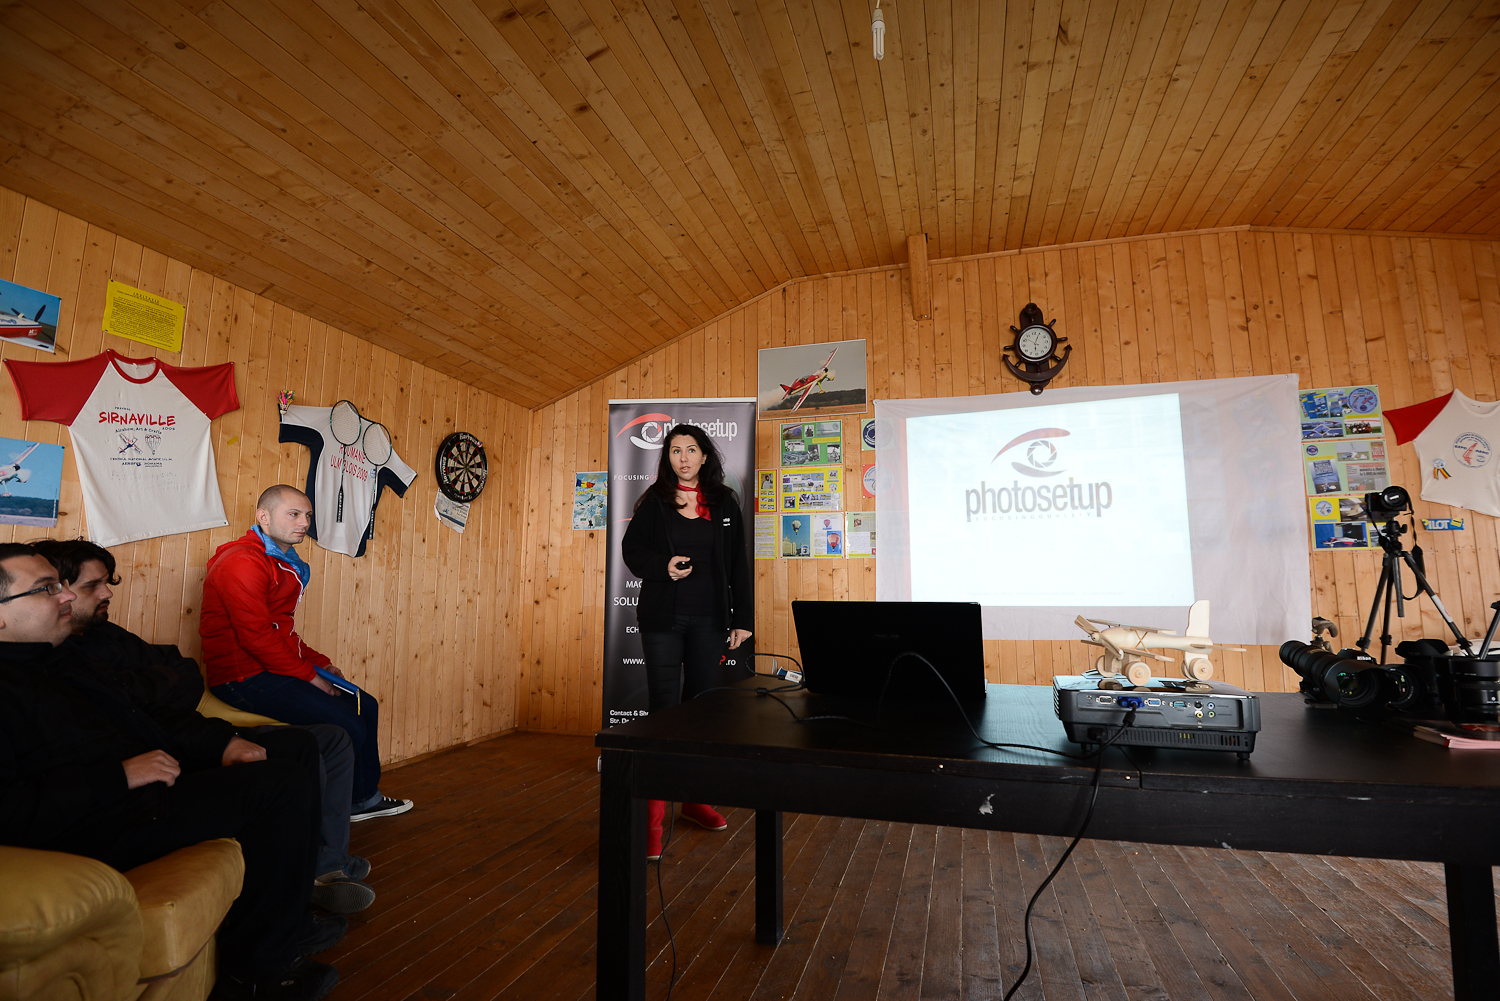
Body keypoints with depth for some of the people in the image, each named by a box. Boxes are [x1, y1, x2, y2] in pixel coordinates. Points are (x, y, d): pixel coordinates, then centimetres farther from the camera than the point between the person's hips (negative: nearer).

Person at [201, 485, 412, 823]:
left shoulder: (284, 563, 16)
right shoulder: (244, 561, -17)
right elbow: (256, 636, -23)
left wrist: (320, 662, 8)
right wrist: (310, 676, -17)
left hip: (274, 668, 11)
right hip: (245, 678, -11)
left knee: (366, 706, 11)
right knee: (349, 728, -18)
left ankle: (366, 796, 22)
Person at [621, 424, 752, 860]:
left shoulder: (724, 504, 6)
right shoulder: (654, 502, 3)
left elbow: (738, 565, 7)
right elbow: (631, 548, 3)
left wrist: (742, 618, 3)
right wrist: (663, 566, -17)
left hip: (709, 619, 2)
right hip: (663, 619, -2)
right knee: (664, 708, -2)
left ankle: (695, 798, 28)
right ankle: (653, 814, 8)